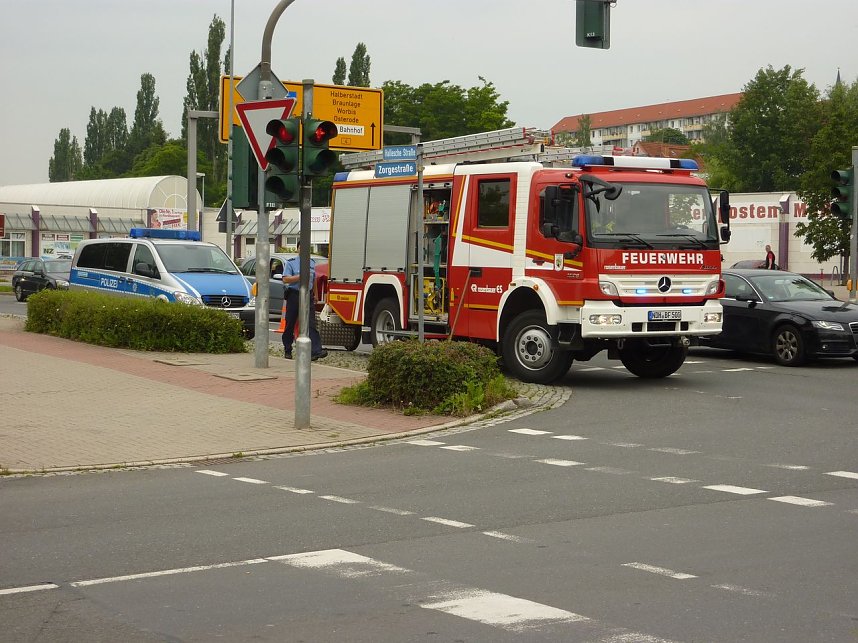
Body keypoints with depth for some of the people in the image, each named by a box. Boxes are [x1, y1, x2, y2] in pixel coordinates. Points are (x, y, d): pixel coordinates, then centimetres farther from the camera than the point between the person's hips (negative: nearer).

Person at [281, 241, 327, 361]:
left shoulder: (311, 262, 13)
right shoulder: (290, 262, -1)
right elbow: (285, 279, -11)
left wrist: (315, 294, 22)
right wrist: (300, 276, -19)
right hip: (294, 295, -3)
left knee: (311, 324, -9)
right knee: (290, 324, 5)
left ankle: (315, 351, -19)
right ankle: (287, 350, 19)